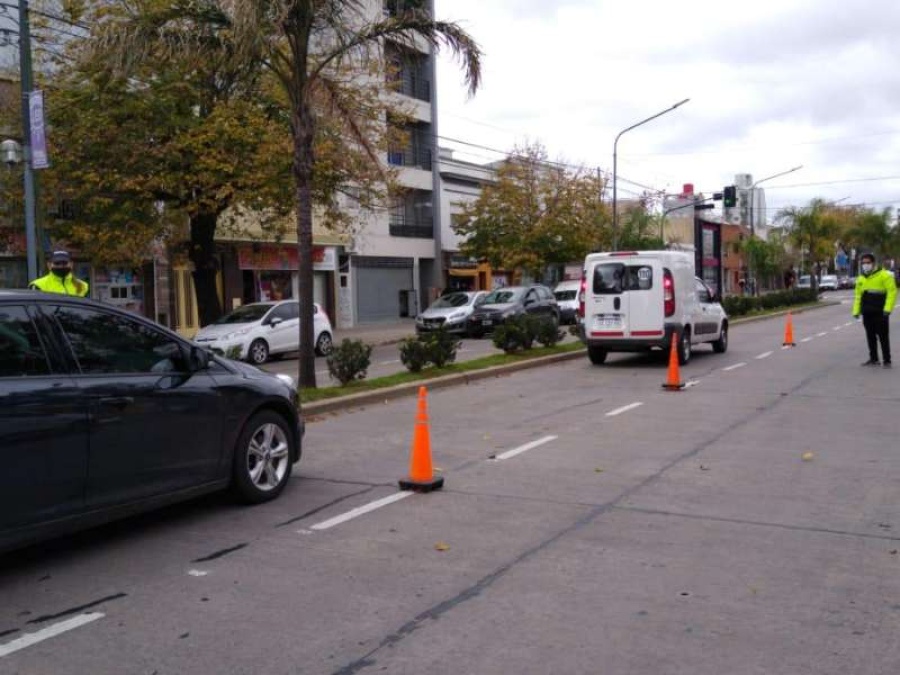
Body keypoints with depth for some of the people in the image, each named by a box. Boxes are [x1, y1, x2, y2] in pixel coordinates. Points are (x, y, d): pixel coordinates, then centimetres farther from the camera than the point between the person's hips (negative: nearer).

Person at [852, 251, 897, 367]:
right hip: (867, 313, 6)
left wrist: (887, 309, -18)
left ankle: (887, 360, 4)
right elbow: (858, 296, 19)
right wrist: (856, 311, 11)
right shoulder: (861, 278, 14)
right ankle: (873, 359, 19)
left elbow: (892, 291, -11)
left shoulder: (884, 275, -6)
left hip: (880, 313, -6)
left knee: (883, 336, -2)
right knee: (870, 337, 10)